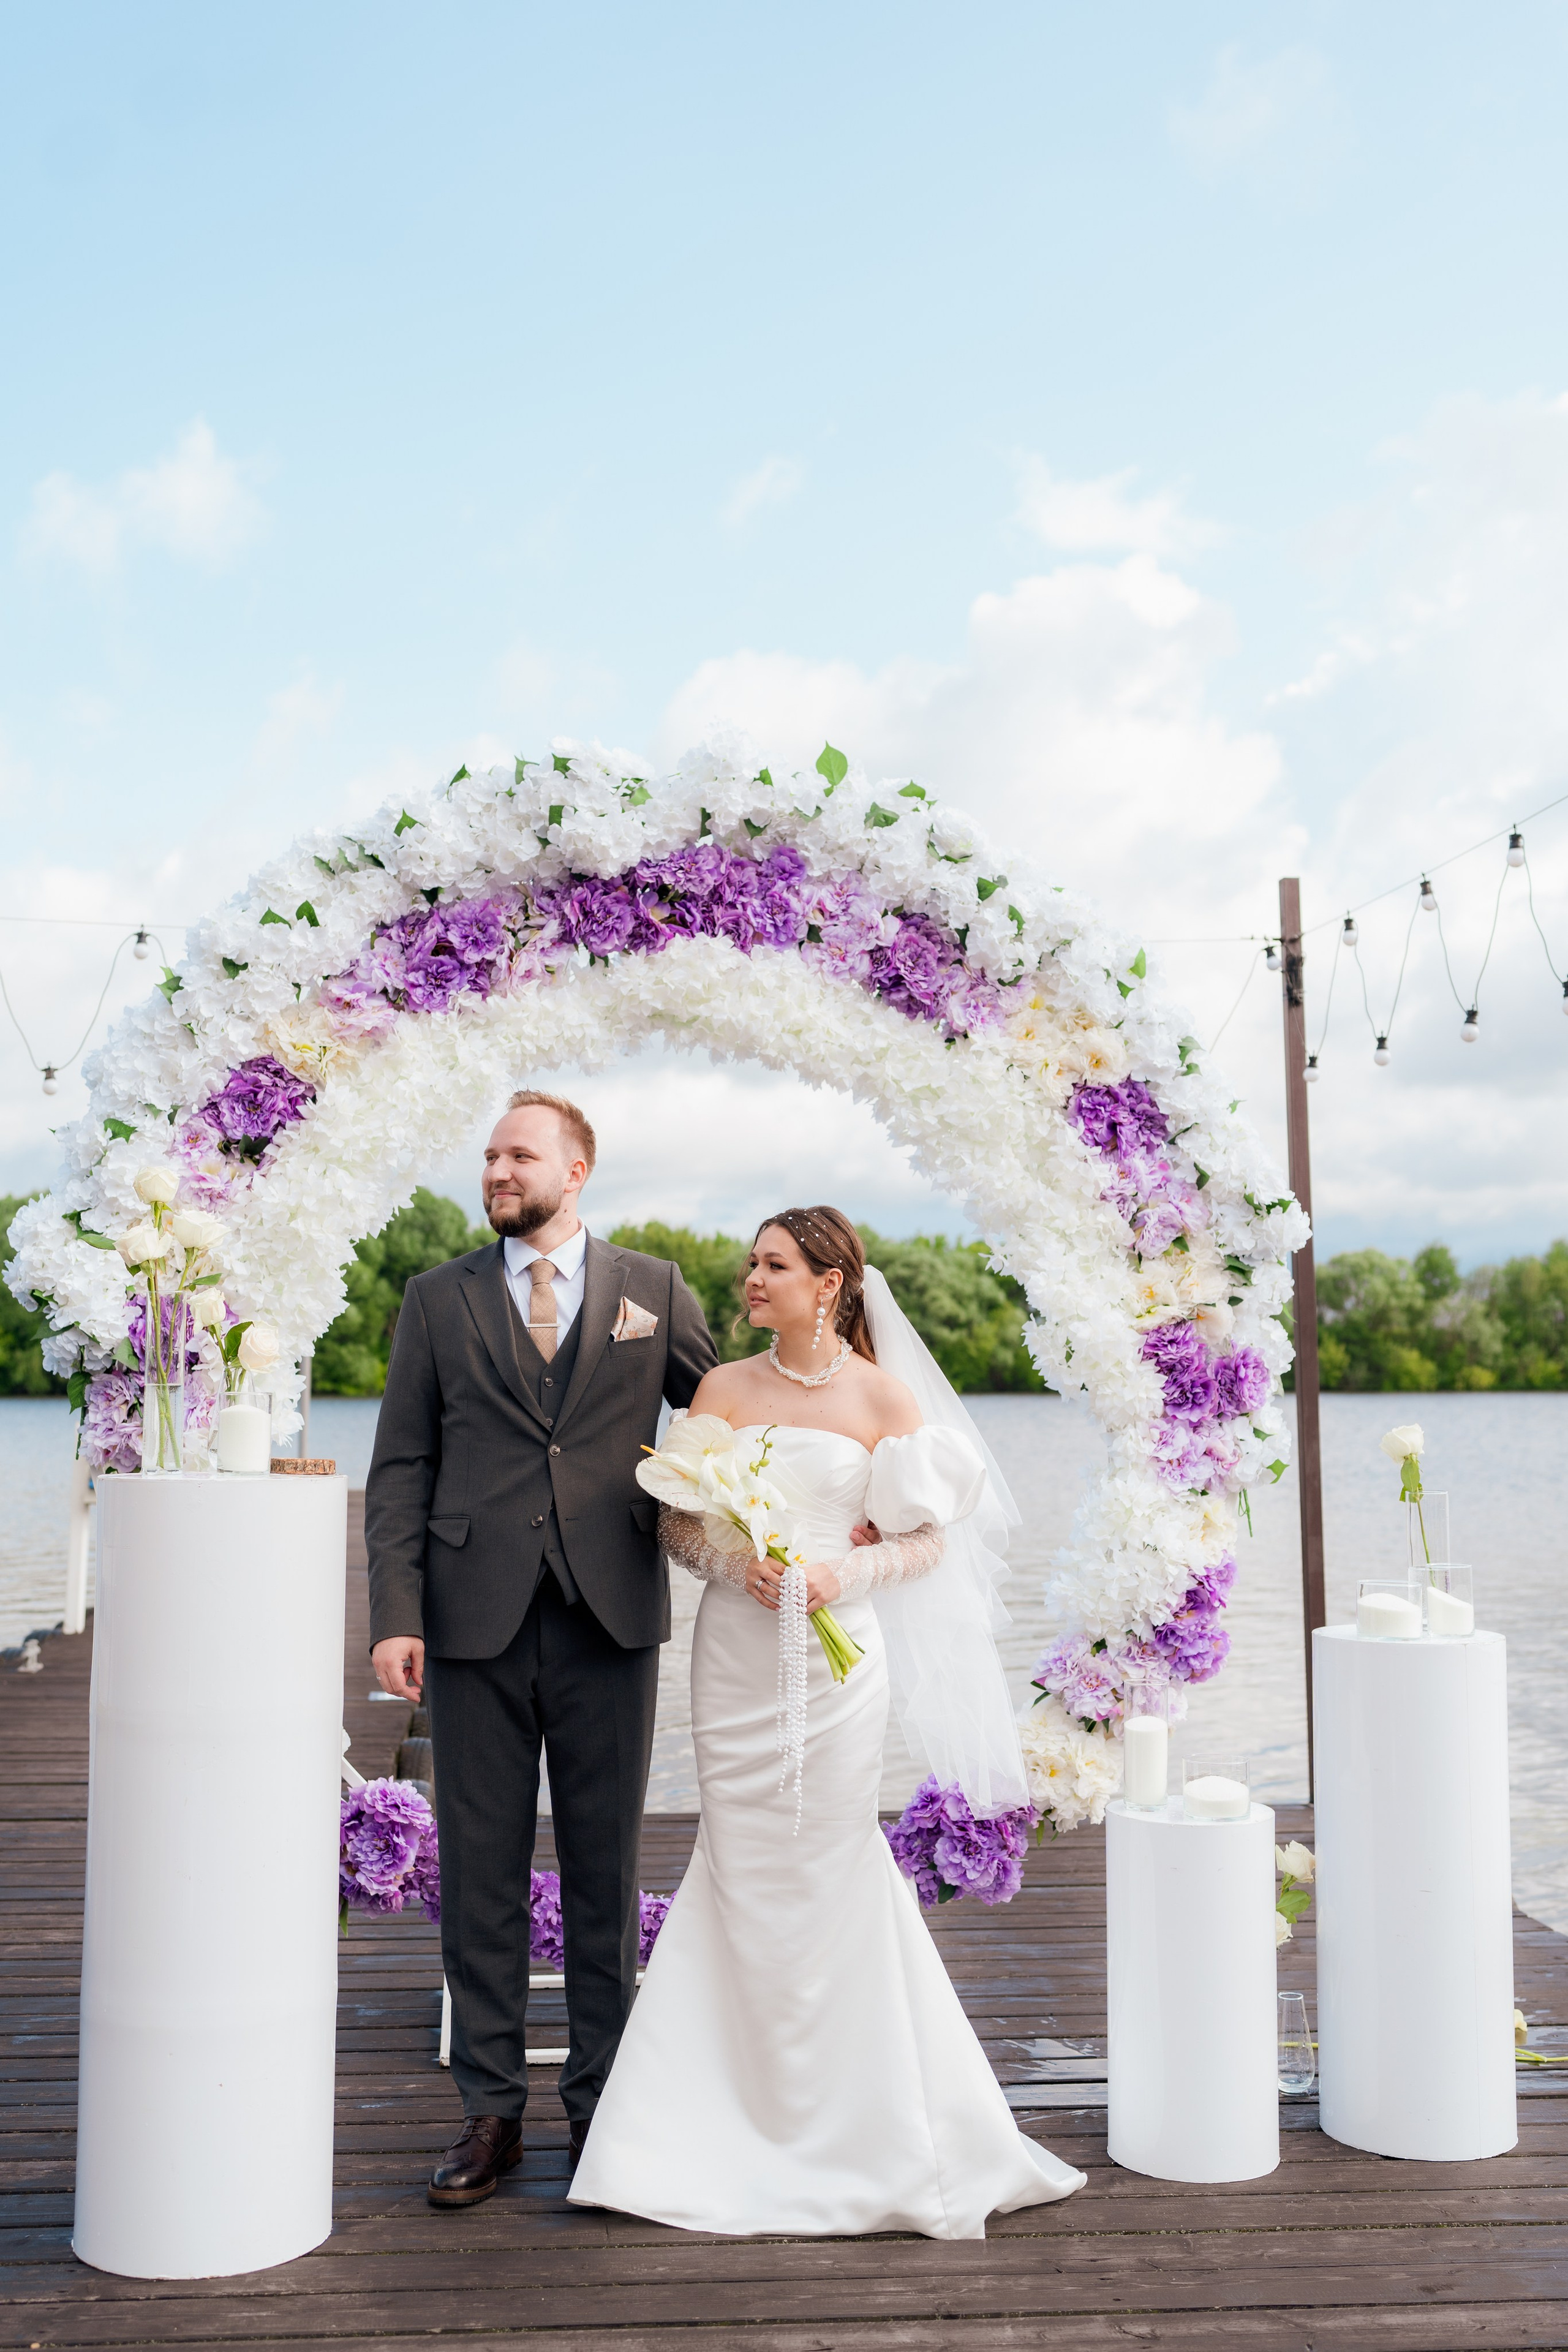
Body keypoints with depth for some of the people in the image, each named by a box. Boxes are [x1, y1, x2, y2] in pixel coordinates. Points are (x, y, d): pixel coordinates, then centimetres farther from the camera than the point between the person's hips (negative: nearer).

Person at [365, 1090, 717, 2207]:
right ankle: (491, 2111, 18)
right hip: (476, 1622, 0)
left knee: (607, 1874, 8)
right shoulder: (439, 1300, 8)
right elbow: (401, 1471, 4)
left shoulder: (655, 1291, 8)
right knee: (481, 1875, 6)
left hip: (611, 1618, 0)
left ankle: (602, 2105, 22)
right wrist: (396, 1615, -5)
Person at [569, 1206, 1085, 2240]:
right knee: (746, 1874, 5)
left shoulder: (885, 1396, -1)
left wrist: (847, 1573, -15)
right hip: (735, 1655, 3)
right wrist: (733, 1562, -12)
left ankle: (856, 2125, 21)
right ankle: (763, 2121, 22)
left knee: (826, 1873, 2)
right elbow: (676, 1522, 7)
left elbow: (930, 1540, 1)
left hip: (835, 1659, -2)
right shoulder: (723, 1390, 6)